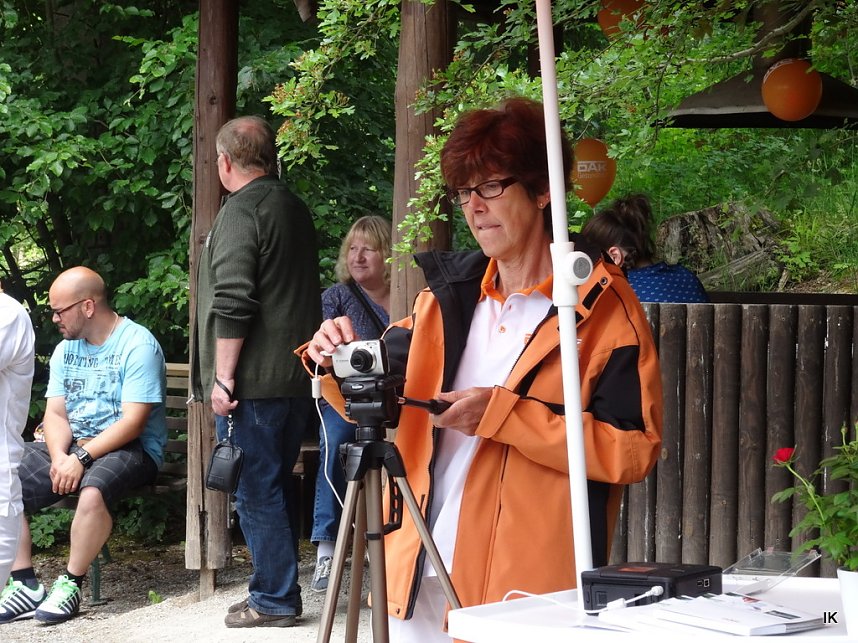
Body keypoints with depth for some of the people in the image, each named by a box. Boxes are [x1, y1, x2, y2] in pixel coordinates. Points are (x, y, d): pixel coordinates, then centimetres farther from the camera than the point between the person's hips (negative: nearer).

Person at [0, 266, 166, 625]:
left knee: (92, 492, -38)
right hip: (69, 447, 7)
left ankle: (71, 584, -20)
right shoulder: (66, 349, 13)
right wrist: (59, 457, -15)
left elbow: (134, 421, -18)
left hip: (128, 449, -7)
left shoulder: (138, 345, -11)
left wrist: (81, 458, -24)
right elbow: (55, 413, 6)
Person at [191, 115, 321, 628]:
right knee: (276, 486, 15)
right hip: (298, 377, 8)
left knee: (257, 492, -4)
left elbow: (232, 302, -19)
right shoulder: (297, 208, 15)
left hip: (253, 381, -8)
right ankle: (279, 592, 20)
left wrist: (222, 377, -16)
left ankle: (274, 600, -2)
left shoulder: (241, 209, -11)